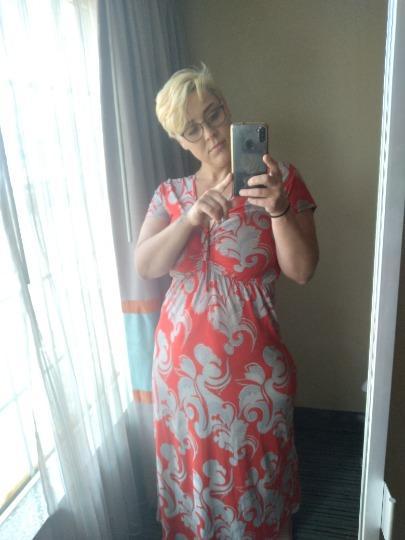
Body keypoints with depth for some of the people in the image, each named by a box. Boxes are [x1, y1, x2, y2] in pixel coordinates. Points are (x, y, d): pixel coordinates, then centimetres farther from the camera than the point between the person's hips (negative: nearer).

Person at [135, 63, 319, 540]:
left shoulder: (280, 181, -6)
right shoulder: (170, 194, 2)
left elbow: (302, 270, -13)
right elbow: (145, 266, -11)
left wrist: (278, 209, -29)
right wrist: (192, 216, -26)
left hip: (250, 358, -2)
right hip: (181, 356, 3)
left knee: (251, 472, 19)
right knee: (191, 465, 23)